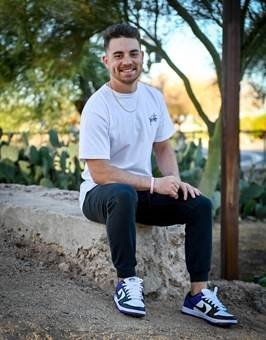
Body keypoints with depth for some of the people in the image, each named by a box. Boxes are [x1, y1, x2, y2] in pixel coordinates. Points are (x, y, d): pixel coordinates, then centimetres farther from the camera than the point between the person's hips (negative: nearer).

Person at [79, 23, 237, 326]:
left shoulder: (154, 97, 3)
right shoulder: (97, 106, -18)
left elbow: (163, 148, 13)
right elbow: (100, 173, -22)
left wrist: (175, 181, -8)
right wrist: (154, 184, -23)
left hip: (143, 191, 6)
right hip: (101, 194, -6)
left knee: (200, 204, -13)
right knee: (124, 194, -40)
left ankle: (198, 294, -9)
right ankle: (126, 282, -24)